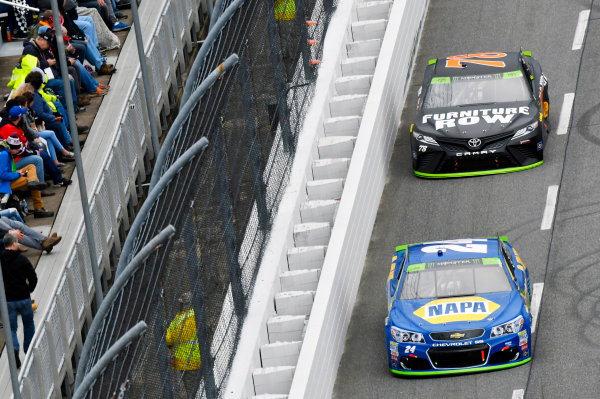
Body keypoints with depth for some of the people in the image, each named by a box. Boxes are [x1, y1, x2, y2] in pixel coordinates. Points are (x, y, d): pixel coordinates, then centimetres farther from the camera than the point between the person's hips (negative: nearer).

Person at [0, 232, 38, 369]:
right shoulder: (22, 259, -10)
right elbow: (33, 277, -11)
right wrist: (29, 290, 6)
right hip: (23, 298, -1)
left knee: (11, 328, 6)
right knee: (28, 324, 20)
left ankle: (14, 349, -20)